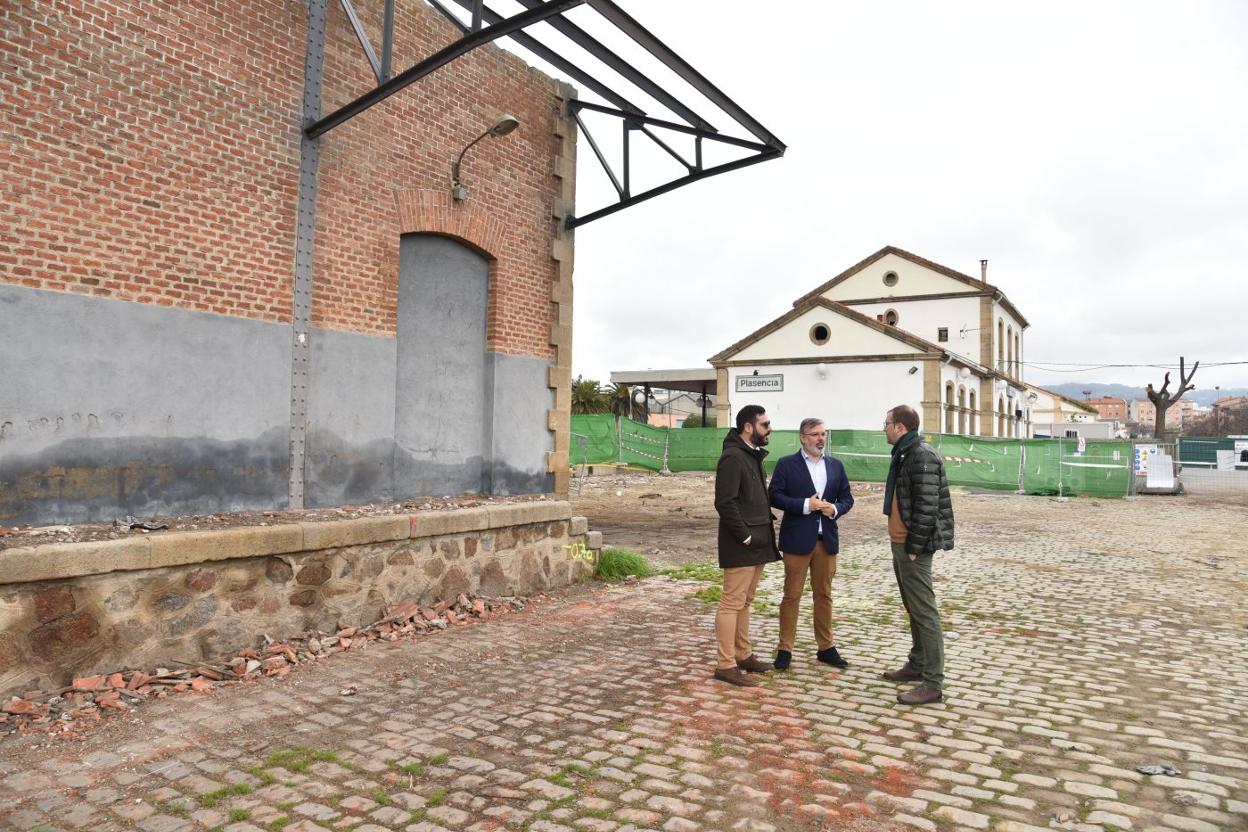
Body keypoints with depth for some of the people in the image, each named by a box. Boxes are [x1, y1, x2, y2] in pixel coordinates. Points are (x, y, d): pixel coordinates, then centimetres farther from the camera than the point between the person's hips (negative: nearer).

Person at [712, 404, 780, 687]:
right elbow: (725, 503, -21)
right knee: (732, 603, -4)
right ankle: (726, 665, 2)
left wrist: (765, 528, 10)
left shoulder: (753, 455, 15)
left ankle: (743, 655, 26)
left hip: (756, 543, 10)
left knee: (745, 602, 16)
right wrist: (746, 536, -18)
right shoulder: (732, 457, -16)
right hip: (741, 546, -10)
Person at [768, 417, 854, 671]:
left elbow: (847, 497, 12)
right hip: (797, 540, -4)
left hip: (827, 539, 4)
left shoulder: (836, 465, 11)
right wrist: (805, 505, -18)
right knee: (792, 595, 2)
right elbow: (775, 495, -9)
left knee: (824, 595, 12)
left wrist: (835, 509, -9)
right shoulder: (786, 464, -2)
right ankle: (785, 649, 10)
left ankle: (826, 647, 23)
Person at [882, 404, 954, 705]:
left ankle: (932, 683, 0)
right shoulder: (905, 454, 14)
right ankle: (917, 665, 30)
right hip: (900, 544, 10)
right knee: (912, 609, 18)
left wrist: (914, 548, -19)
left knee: (924, 612, -5)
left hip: (912, 547, -10)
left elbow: (927, 507, -22)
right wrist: (900, 544, 16)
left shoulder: (922, 456, -17)